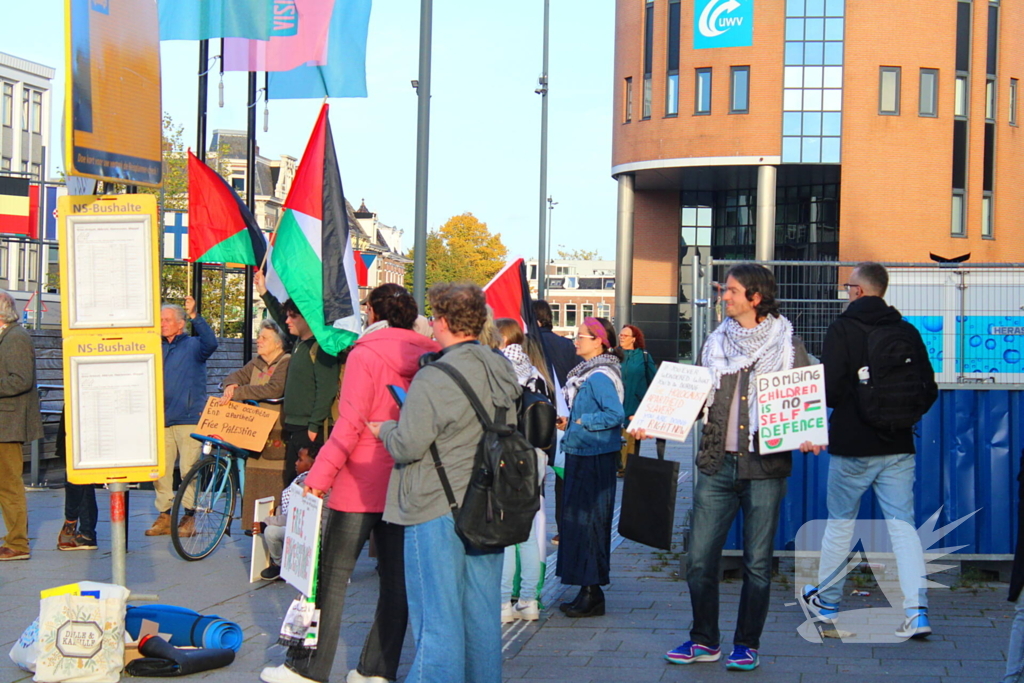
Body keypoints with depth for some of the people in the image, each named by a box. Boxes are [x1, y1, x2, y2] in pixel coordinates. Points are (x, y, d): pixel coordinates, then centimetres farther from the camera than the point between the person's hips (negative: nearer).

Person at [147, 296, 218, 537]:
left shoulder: (193, 345, 3)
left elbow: (211, 343, -18)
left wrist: (194, 316, -28)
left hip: (188, 419, -5)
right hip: (161, 419, 5)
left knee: (188, 468, -6)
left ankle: (189, 516, 3)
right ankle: (164, 515, 10)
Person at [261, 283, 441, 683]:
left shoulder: (364, 355, -10)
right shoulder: (425, 360, 4)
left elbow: (350, 424, -17)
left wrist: (320, 475, -16)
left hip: (360, 486, -5)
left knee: (331, 576, 3)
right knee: (396, 579, 9)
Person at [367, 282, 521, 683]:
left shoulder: (434, 379, -19)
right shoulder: (502, 371, 5)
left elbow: (408, 445, -18)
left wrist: (385, 430, 1)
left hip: (437, 508, -7)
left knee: (437, 613, -1)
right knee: (482, 609, 15)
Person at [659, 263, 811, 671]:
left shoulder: (788, 346, 1)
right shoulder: (717, 343, 11)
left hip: (765, 467, -3)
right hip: (717, 464, 3)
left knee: (757, 562, 4)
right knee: (700, 557, 2)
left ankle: (747, 645, 17)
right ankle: (704, 641, 16)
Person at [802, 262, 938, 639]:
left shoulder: (843, 329, -9)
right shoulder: (908, 332, 1)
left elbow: (830, 389, -15)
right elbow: (929, 390, 3)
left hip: (852, 446, -3)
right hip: (898, 446, 3)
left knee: (840, 522, 13)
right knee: (903, 525, 3)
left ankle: (826, 601, 26)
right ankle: (917, 612, -7)